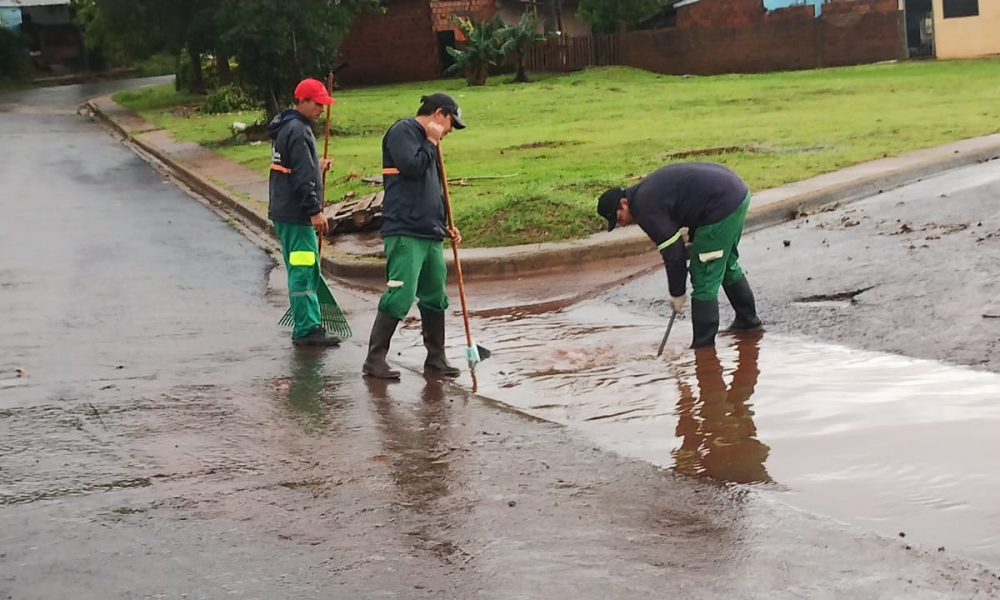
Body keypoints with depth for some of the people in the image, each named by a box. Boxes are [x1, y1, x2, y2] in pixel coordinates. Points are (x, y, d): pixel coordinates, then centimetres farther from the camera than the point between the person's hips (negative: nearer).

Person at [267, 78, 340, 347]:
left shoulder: (286, 128, 17)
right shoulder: (298, 131, -16)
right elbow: (302, 177, -21)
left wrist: (317, 167, 21)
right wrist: (315, 211, -20)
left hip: (287, 211, 11)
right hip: (295, 214, -11)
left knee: (308, 270, 14)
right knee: (302, 271, -8)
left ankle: (309, 326, 19)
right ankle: (306, 330, -6)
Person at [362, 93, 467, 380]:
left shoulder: (427, 142, 23)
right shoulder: (403, 130, -4)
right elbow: (411, 166, -20)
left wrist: (444, 226, 19)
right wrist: (431, 143, -5)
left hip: (431, 235, 9)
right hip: (405, 233, -9)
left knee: (435, 297, 11)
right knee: (400, 297, -12)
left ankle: (436, 360, 20)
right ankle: (375, 359, -4)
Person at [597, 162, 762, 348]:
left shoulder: (646, 209, -12)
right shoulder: (648, 189, 16)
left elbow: (672, 252, -10)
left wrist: (677, 294, 0)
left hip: (722, 206, -10)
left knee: (704, 276, -2)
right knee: (727, 264, 28)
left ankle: (703, 345, 3)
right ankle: (747, 319, 42)